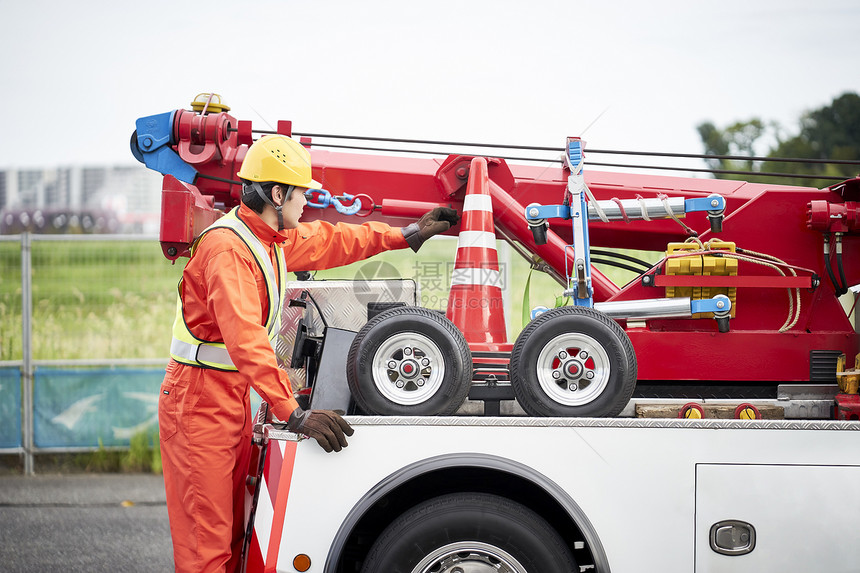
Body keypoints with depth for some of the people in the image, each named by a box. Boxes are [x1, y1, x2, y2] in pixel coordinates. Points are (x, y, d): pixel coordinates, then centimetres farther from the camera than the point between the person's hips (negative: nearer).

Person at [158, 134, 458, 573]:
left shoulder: (272, 239, 8)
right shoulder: (228, 248, -23)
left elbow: (330, 241, 26)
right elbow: (246, 339, -32)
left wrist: (408, 236, 30)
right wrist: (295, 414, -36)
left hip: (235, 397, 10)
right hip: (199, 400, -10)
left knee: (231, 530, 12)